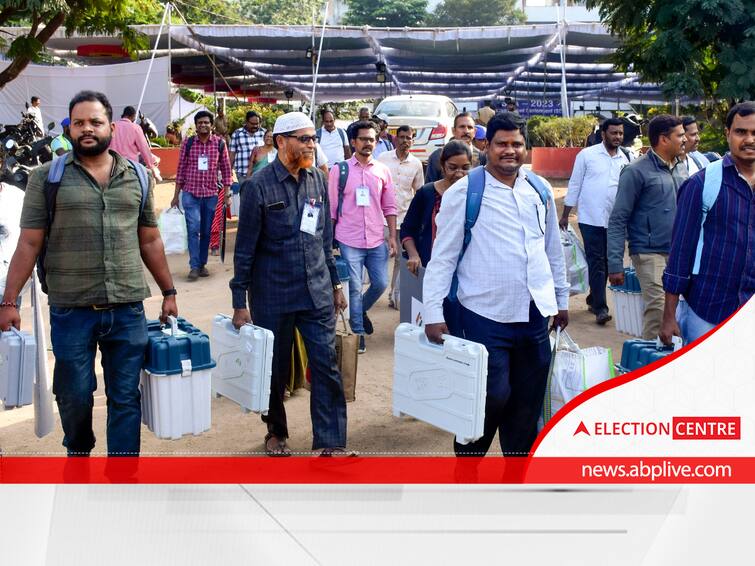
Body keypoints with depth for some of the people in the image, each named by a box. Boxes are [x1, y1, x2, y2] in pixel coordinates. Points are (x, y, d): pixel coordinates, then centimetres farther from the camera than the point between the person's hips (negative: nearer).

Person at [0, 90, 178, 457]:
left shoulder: (137, 176, 8)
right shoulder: (47, 177, 0)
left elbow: (150, 241, 14)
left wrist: (169, 292, 13)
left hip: (128, 310, 2)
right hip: (71, 310, -1)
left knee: (125, 398, 6)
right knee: (74, 396, 10)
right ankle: (78, 451, 38)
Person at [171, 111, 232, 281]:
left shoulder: (220, 144, 1)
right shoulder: (187, 143, 1)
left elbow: (226, 170, 5)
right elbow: (181, 169, 5)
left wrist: (227, 194, 1)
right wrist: (176, 195, 5)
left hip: (211, 194, 1)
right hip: (190, 193, -1)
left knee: (206, 232, 9)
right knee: (193, 229, -10)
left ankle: (202, 264, 21)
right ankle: (194, 266, -7)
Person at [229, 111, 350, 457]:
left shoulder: (318, 180, 5)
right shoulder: (259, 186, -9)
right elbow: (245, 247, -7)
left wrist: (335, 283, 15)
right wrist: (240, 302, -7)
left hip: (317, 292, 4)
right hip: (273, 295, -3)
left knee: (326, 366, -2)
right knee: (275, 368, 11)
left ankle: (331, 443, 4)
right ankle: (276, 432, 32)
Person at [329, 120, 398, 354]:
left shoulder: (382, 171, 6)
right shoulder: (340, 170, -1)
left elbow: (389, 207, 9)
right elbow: (331, 208, 1)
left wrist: (392, 236, 3)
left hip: (377, 240, 3)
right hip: (349, 240, -3)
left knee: (381, 283, 7)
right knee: (355, 288, 3)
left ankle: (361, 311, 35)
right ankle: (358, 331, 18)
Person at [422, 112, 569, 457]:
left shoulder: (540, 190, 9)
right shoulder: (464, 192, -7)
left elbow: (553, 248, 18)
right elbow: (443, 256, -8)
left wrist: (562, 299, 20)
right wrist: (433, 312, -12)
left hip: (534, 314, 5)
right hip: (486, 316, -5)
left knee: (527, 402, 12)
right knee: (493, 397, -4)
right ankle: (467, 456, 21)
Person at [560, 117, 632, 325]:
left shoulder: (627, 158, 7)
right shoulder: (587, 155, -3)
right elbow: (575, 185, 1)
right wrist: (565, 215, 1)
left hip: (614, 220, 4)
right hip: (591, 219, -4)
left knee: (606, 262, 11)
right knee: (596, 262, -5)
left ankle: (593, 299, 27)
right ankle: (600, 307, -5)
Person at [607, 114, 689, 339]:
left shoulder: (681, 167, 14)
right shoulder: (636, 171, -8)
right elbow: (618, 220, -9)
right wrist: (615, 265, -14)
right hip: (651, 253, -6)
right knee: (659, 310, -14)